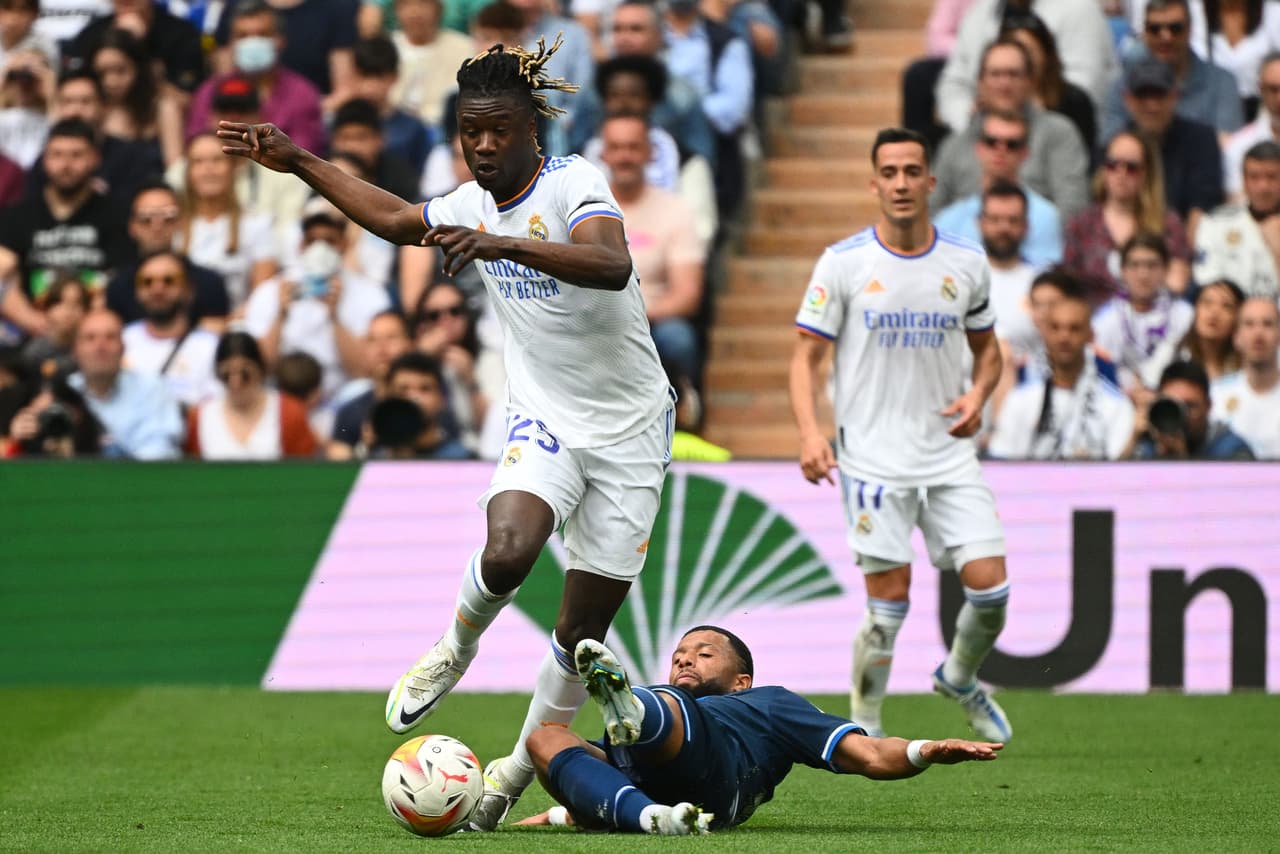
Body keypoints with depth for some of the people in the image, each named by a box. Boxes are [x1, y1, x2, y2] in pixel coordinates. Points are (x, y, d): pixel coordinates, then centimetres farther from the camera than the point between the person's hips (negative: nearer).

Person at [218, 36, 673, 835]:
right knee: (505, 554, -29)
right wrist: (299, 162, 27)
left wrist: (503, 244, -45)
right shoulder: (474, 203, 5)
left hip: (629, 432, -3)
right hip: (544, 421, 3)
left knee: (582, 633, 1)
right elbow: (395, 217, 26)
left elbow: (612, 264, -36)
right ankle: (456, 647, 2)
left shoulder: (575, 183, -16)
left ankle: (520, 768, 21)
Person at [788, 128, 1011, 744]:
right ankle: (863, 726, 11)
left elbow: (987, 347, 19)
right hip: (873, 459, -3)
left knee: (990, 587, -5)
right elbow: (806, 356, -2)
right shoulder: (843, 263, -3)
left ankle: (959, 678, 26)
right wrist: (810, 432, -17)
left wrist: (977, 397, -2)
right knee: (889, 602, -7)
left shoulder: (966, 263, 6)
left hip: (949, 456, 3)